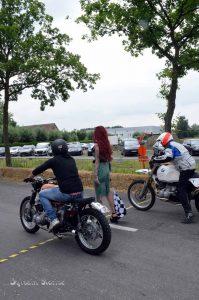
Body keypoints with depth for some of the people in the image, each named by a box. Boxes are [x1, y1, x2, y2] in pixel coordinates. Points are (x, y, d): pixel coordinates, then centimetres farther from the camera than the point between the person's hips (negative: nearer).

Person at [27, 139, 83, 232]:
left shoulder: (53, 160, 1)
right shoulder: (72, 159, 16)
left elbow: (39, 169, 10)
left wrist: (30, 178, 29)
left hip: (66, 193, -6)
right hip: (80, 193, 6)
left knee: (42, 194, 14)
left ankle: (53, 219, 4)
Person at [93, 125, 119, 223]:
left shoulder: (97, 145, -13)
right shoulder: (106, 144, 7)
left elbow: (97, 161, -16)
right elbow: (108, 159, 12)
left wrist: (95, 175, -14)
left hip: (100, 169, -8)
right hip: (107, 168, 8)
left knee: (99, 195, 2)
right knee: (108, 192, 17)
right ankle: (114, 214, 22)